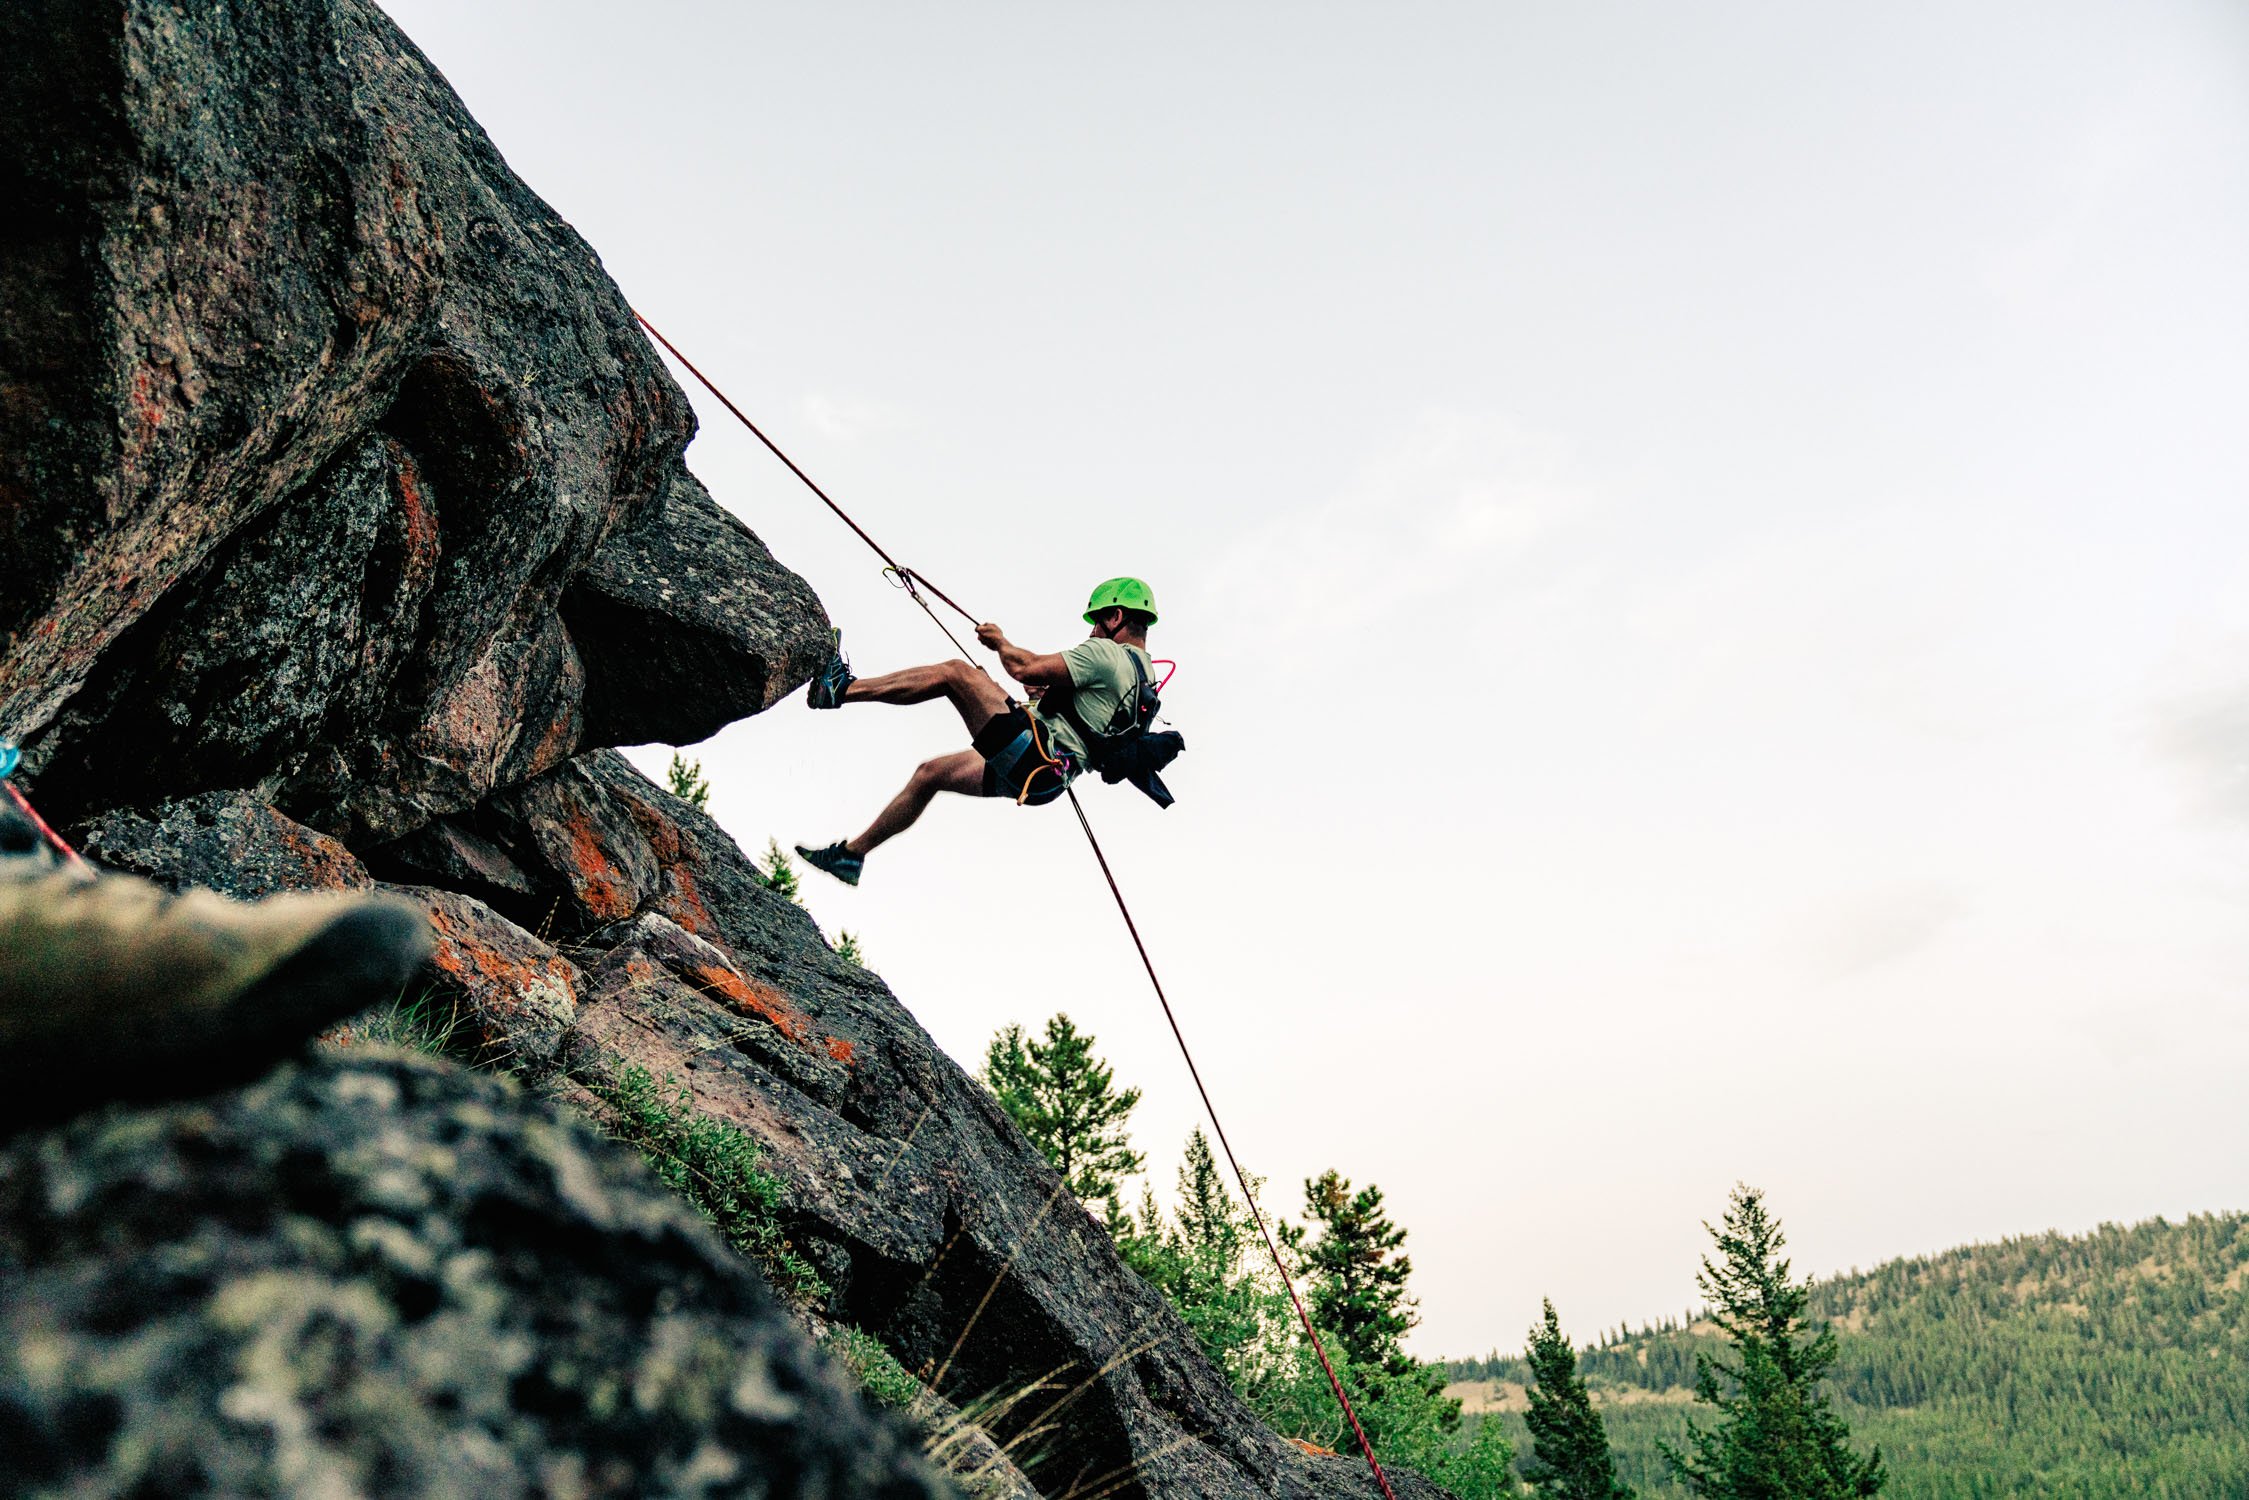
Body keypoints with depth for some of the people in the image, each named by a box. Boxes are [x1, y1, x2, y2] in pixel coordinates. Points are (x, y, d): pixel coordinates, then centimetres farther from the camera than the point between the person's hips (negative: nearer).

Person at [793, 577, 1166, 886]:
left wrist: (1001, 641, 4)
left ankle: (841, 689, -8)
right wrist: (1051, 693, 22)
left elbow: (1024, 669, -15)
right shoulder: (1140, 672, 18)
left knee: (957, 671, -11)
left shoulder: (1107, 653, -12)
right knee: (929, 774, 17)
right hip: (1044, 776, 11)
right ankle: (851, 855, 23)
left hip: (1034, 757, -11)